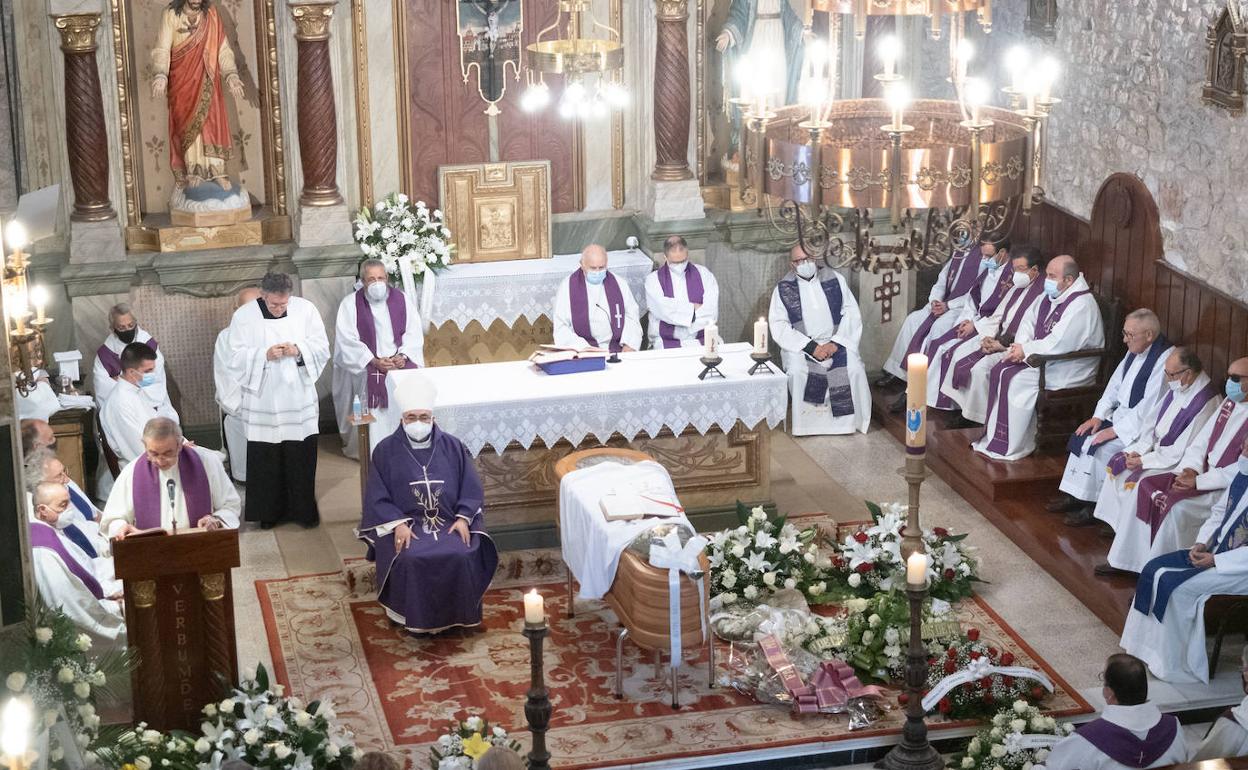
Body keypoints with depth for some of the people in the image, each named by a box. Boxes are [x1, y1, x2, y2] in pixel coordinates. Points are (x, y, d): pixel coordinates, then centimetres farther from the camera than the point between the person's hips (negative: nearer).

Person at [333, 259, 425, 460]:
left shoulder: (402, 300, 7)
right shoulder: (350, 304, 0)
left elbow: (414, 332, 7)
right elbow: (347, 340, -5)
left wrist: (403, 355, -11)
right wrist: (373, 361, -15)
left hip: (400, 364, 2)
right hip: (366, 368, -2)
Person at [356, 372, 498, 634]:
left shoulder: (453, 447, 6)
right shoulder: (386, 450, 2)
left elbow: (472, 489, 7)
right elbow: (377, 498, -1)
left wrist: (463, 518, -9)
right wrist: (398, 524, -16)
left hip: (449, 522, 1)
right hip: (404, 524, -1)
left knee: (462, 556, -28)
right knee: (410, 559, -32)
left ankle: (454, 615, -9)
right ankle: (415, 618, -14)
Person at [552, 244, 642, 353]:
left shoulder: (619, 284, 12)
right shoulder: (568, 287, 3)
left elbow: (631, 318, 12)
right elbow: (561, 328, -3)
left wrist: (629, 345, -7)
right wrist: (584, 349, -17)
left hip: (616, 349, 2)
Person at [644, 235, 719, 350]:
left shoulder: (703, 274, 10)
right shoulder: (653, 279, 6)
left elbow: (711, 312, -2)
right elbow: (665, 311, -10)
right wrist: (696, 308, -3)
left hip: (701, 340, 2)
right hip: (666, 343, -2)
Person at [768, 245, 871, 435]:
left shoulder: (834, 279, 6)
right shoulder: (783, 289, 3)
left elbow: (852, 313, 3)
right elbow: (779, 326, -6)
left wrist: (836, 342, -13)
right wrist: (810, 347, -17)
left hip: (835, 341, 1)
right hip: (802, 346, -1)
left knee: (853, 368, -27)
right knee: (797, 371, -32)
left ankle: (848, 420, -10)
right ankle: (806, 421, -16)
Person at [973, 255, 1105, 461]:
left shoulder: (1081, 305, -21)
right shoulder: (1051, 296, 9)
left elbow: (1058, 344, -28)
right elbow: (1030, 322, 16)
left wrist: (1025, 350, -17)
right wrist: (1020, 346, -3)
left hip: (1070, 370, -10)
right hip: (1044, 358, 10)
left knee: (1017, 380, -24)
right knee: (1000, 370, -6)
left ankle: (1011, 448, -14)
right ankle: (994, 438, -3)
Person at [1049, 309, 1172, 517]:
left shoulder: (1165, 360, -24)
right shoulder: (1135, 351, 5)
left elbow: (1149, 408, -25)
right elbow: (1115, 384, 14)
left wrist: (1115, 430, -21)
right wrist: (1099, 416, 3)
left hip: (1142, 426, -9)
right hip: (1121, 414, 9)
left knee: (1102, 447, -21)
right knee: (1083, 435, 0)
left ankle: (1092, 505, -5)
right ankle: (1074, 495, 4)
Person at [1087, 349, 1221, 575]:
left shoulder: (1205, 403, -26)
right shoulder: (1178, 388, 2)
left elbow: (1183, 452, -25)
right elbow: (1153, 423, 12)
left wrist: (1144, 461, -20)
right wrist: (1140, 450, -4)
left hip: (1179, 463, -10)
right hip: (1159, 449, 10)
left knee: (1138, 483, -26)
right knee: (1119, 463, 6)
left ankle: (1125, 559, -20)